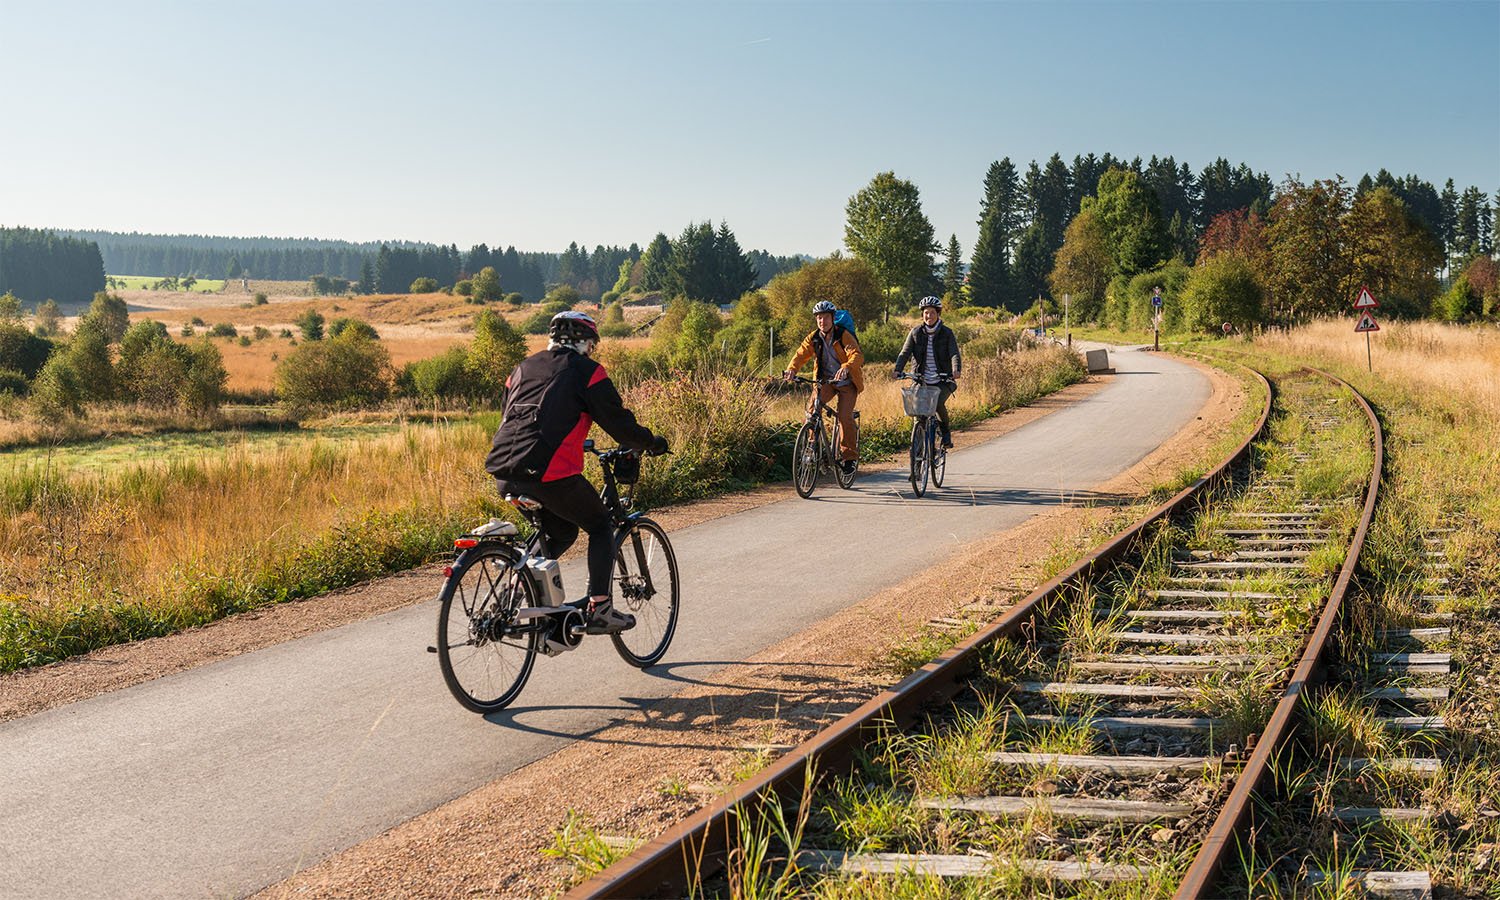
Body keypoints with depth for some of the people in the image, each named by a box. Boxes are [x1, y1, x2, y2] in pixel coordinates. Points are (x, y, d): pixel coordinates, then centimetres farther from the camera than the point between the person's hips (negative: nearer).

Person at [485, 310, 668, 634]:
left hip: (503, 473, 7)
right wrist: (651, 443, 21)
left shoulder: (524, 367, 24)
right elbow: (617, 420, 3)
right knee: (600, 527, 13)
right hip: (548, 472, -7)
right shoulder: (586, 370, 5)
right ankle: (599, 610, 6)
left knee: (561, 529, 27)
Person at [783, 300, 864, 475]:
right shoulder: (813, 338, -2)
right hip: (825, 380, 4)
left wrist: (845, 368, -52)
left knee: (845, 417, -16)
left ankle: (849, 457, 0)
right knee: (812, 406, -22)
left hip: (847, 382, -4)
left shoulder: (844, 336, -16)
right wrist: (791, 369, -35)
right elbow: (801, 355, -13)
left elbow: (856, 356, -30)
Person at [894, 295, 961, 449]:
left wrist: (957, 370, -33)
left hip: (942, 380, -2)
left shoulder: (947, 333, 1)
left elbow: (954, 354, -11)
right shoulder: (915, 332, 5)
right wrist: (898, 370, -23)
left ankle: (946, 432, 1)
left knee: (939, 403, -26)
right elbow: (905, 353, -4)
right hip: (921, 380, 2)